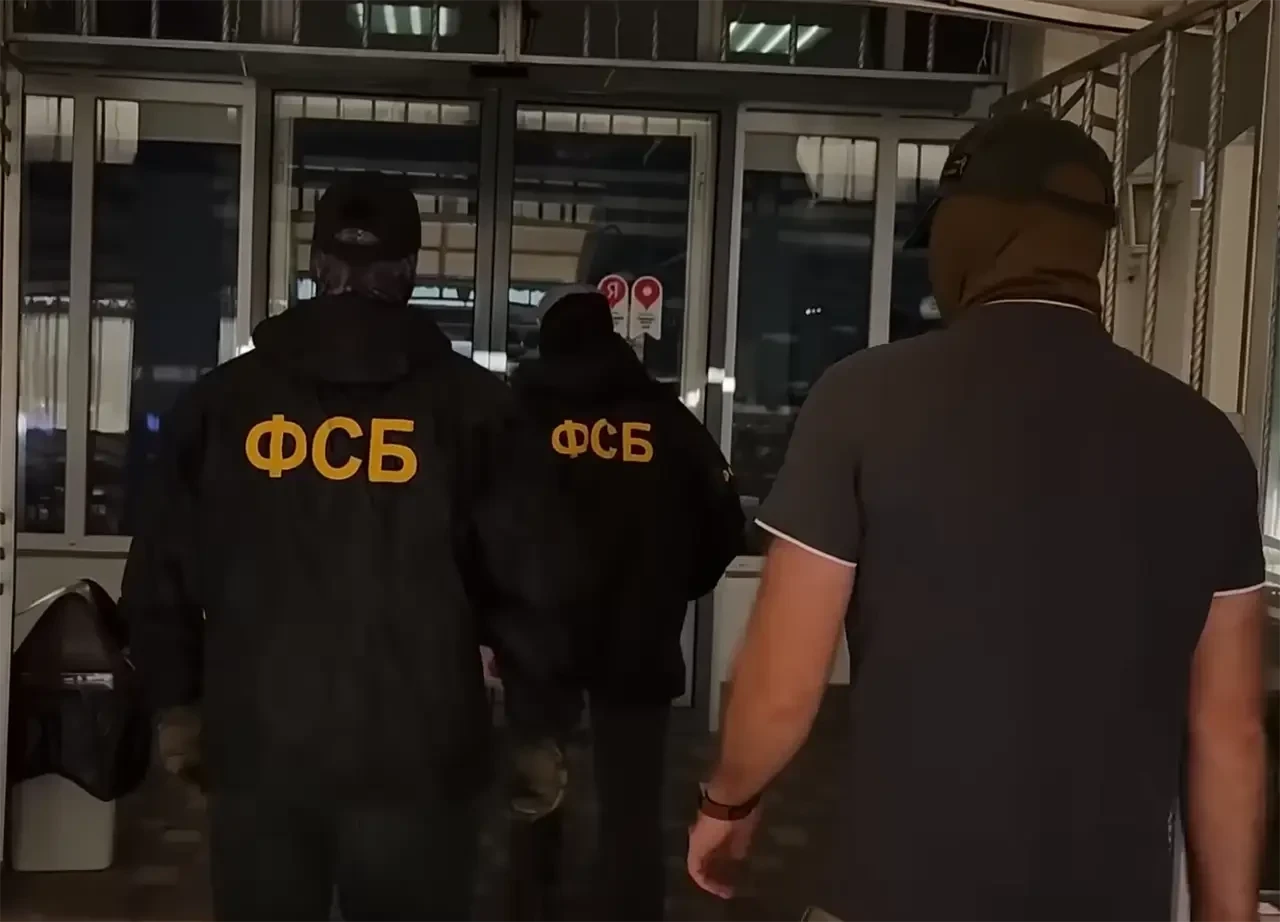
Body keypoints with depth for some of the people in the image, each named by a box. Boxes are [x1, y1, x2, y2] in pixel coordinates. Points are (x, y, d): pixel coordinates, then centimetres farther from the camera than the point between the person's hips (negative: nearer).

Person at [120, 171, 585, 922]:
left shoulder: (223, 398, 2)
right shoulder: (472, 403, -5)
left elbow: (160, 574, 7)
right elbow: (533, 581, -7)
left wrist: (178, 699, 22)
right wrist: (542, 718, 10)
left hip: (258, 747, 2)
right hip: (414, 756, -2)